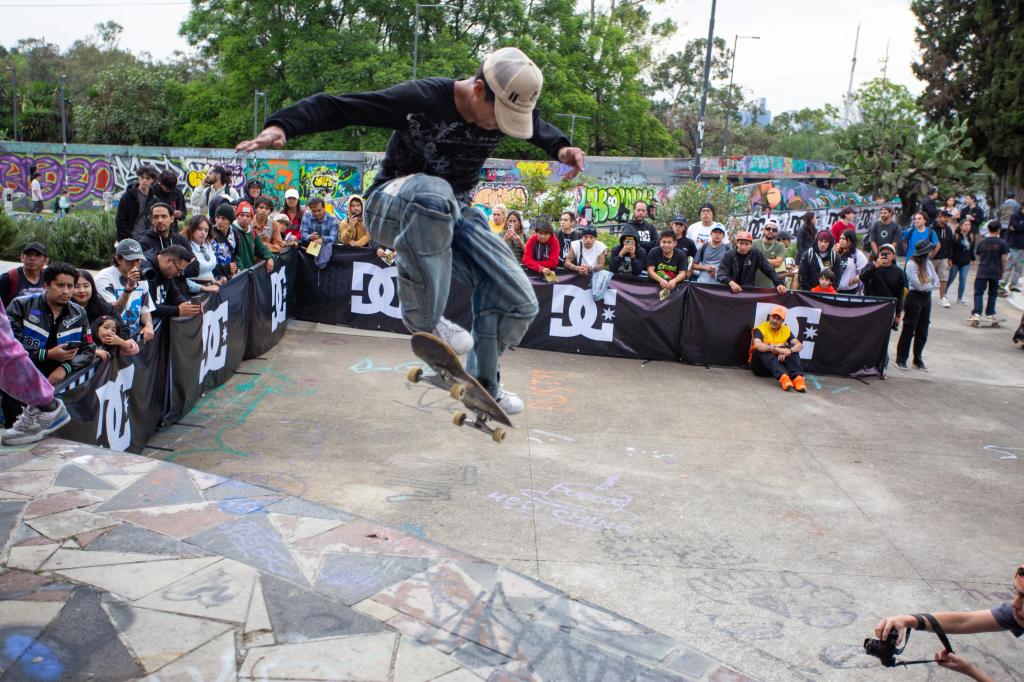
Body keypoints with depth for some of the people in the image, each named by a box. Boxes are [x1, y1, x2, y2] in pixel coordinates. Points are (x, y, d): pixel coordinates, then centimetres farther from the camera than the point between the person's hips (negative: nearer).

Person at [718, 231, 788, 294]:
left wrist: (779, 283, -18)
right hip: (730, 291, 0)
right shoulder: (728, 256, -1)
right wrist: (730, 282, -34)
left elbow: (770, 270, -1)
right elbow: (721, 273, -13)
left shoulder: (756, 255, 2)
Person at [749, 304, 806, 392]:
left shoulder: (786, 330, 3)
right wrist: (777, 349, -42)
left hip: (779, 362, 4)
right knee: (763, 351, -34)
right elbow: (758, 345, -31)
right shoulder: (760, 329, -10)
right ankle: (782, 377, -55)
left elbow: (799, 345, -10)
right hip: (760, 364, -4)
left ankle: (797, 377, -38)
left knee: (793, 349, -17)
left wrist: (788, 351, -32)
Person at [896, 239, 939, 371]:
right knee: (909, 330, -1)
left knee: (923, 331, 10)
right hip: (914, 297, -6)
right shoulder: (911, 264, -13)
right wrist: (930, 284, -2)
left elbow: (936, 282, 5)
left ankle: (918, 359, 20)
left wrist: (926, 286, -13)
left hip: (927, 298, 6)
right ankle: (901, 359, 7)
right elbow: (919, 285, -17)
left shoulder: (928, 263, 6)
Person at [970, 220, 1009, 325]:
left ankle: (977, 313, -14)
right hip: (995, 272, 0)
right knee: (993, 294, 12)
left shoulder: (982, 242, 1)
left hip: (982, 272, 0)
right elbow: (1003, 259, -5)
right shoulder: (1002, 243, -5)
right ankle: (990, 314, 15)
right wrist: (1002, 271, 7)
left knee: (978, 293, 0)